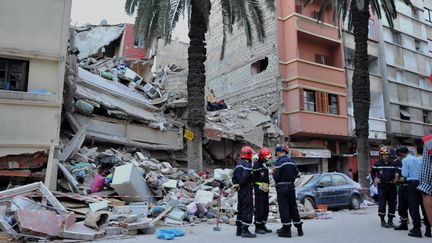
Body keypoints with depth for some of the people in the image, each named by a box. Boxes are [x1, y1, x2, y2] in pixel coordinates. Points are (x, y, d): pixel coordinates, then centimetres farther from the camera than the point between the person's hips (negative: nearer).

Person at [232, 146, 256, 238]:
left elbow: (234, 176, 16)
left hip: (240, 189, 10)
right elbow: (245, 176, -25)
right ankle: (245, 230, -6)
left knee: (240, 208, 15)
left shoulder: (239, 164, 15)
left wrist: (236, 184, 9)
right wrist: (240, 184, -11)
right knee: (248, 209, -6)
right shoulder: (247, 164, -15)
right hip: (246, 189, -10)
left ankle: (239, 229, 22)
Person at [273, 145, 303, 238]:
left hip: (282, 188, -7)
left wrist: (274, 172, 2)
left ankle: (286, 230, 1)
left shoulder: (279, 162, -14)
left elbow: (276, 176, -18)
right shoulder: (292, 161, 8)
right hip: (291, 187, 7)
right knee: (293, 207, 14)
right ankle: (299, 229, 19)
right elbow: (296, 173, 12)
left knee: (284, 208, -1)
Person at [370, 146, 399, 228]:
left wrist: (396, 178, -5)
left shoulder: (393, 164, 7)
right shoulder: (377, 164, 2)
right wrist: (375, 179, -1)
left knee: (392, 204, 7)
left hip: (391, 186, 3)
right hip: (382, 186, -3)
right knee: (382, 204, -5)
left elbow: (396, 172, 14)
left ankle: (390, 220, 19)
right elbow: (372, 172, 14)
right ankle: (382, 221, 6)